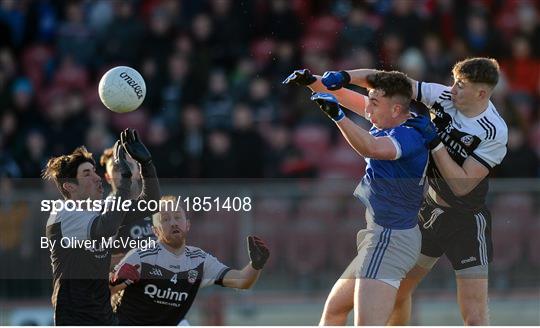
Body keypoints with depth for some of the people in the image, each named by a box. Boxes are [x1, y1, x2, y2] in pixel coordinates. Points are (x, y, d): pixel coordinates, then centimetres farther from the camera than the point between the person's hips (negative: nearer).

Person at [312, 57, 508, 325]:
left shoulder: (494, 133, -22)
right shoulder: (444, 97, -7)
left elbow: (462, 186, -24)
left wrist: (434, 142, -27)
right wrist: (344, 77, -17)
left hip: (467, 220, -6)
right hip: (429, 209, 6)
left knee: (474, 317, -13)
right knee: (397, 294, 15)